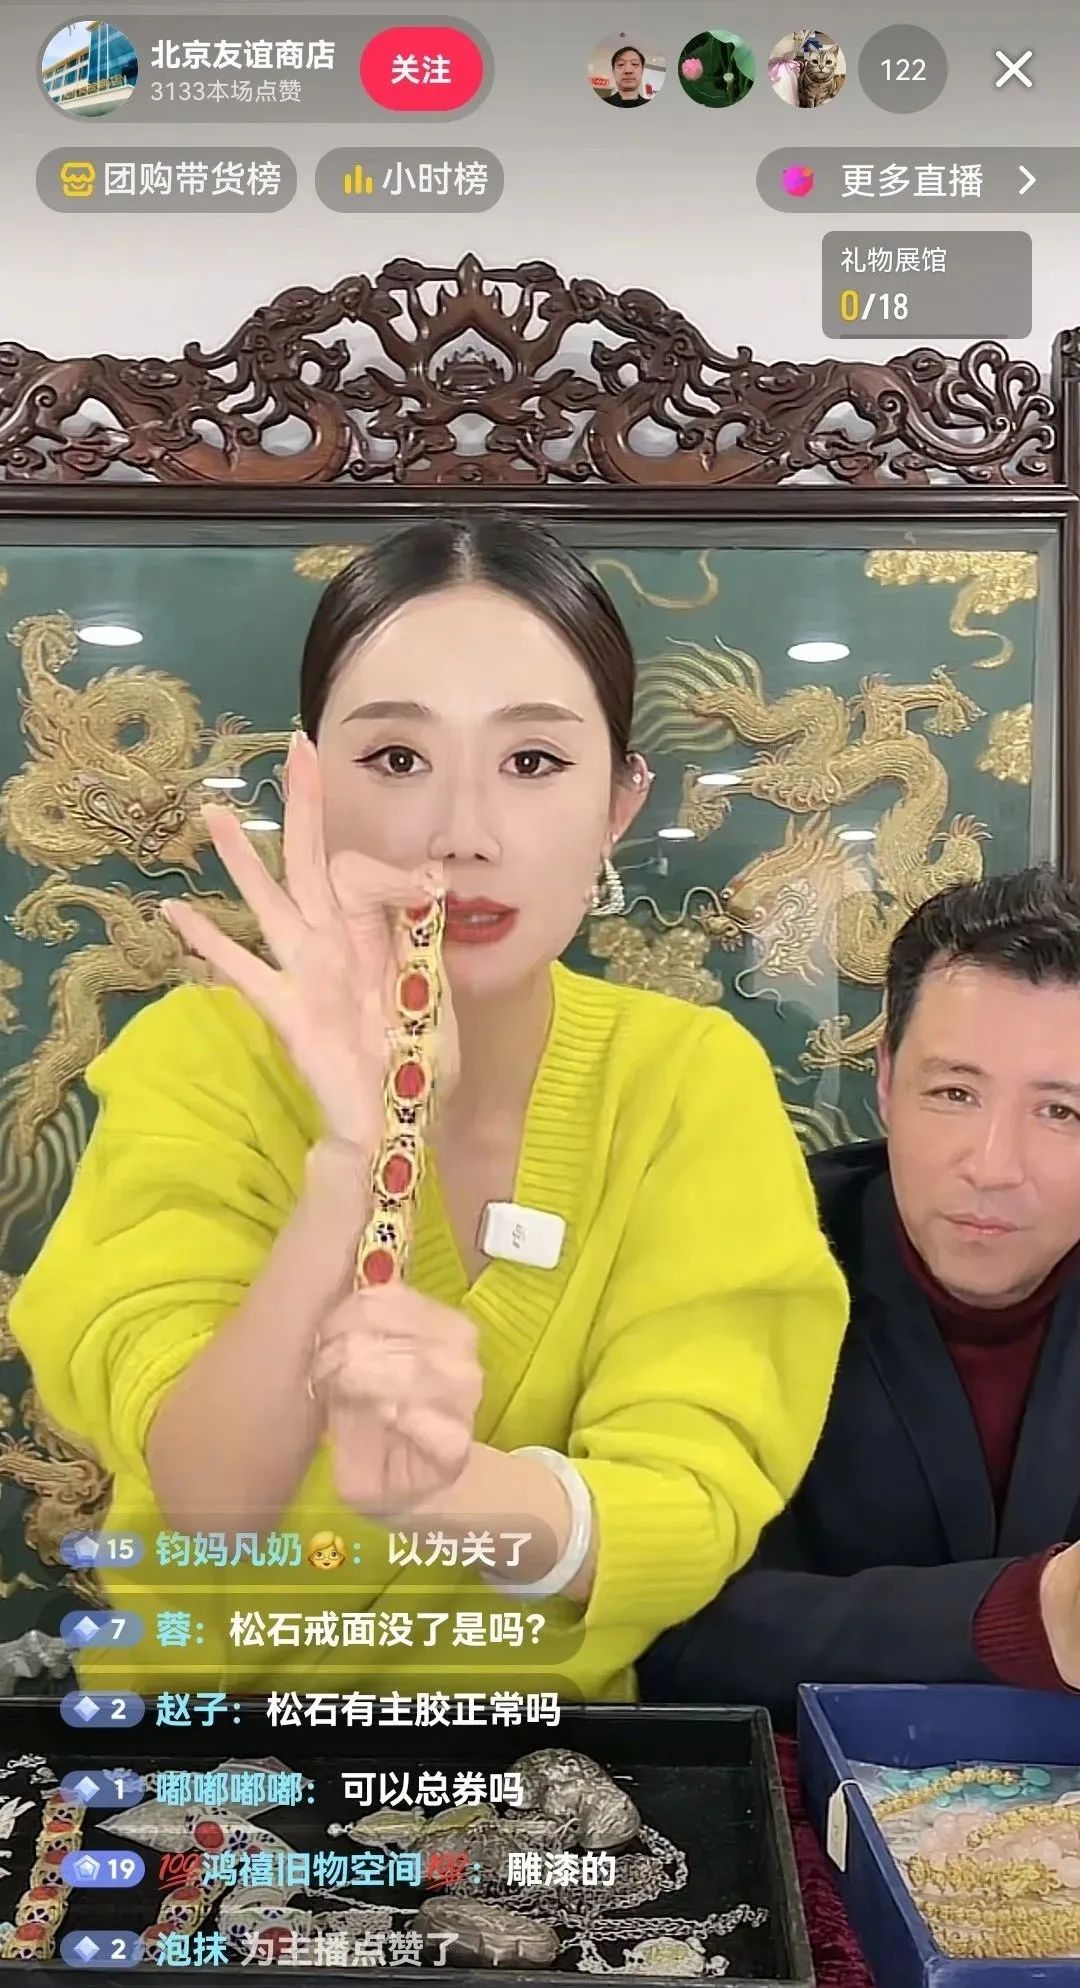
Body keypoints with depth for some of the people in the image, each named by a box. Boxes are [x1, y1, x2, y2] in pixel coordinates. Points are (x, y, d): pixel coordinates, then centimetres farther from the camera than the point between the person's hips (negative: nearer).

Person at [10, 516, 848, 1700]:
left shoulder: (694, 1077, -10)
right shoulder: (195, 1058, -11)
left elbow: (697, 1512, -17)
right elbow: (204, 1512, -19)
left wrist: (456, 1490, -35)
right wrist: (357, 1151, -33)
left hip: (543, 1731, 1)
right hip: (209, 1726, 0)